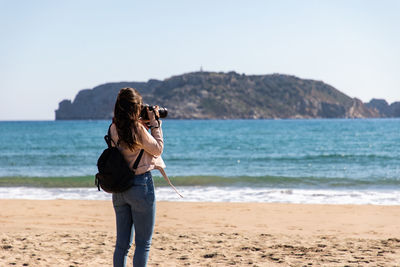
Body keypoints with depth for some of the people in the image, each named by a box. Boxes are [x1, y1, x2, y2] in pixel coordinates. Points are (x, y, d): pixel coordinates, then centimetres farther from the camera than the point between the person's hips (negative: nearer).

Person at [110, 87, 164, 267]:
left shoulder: (114, 129, 3)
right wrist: (154, 123, 2)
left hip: (119, 188, 6)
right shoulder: (138, 129, -16)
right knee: (143, 243, 3)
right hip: (141, 185, -6)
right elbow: (158, 149, -3)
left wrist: (144, 125, 12)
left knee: (122, 243, 12)